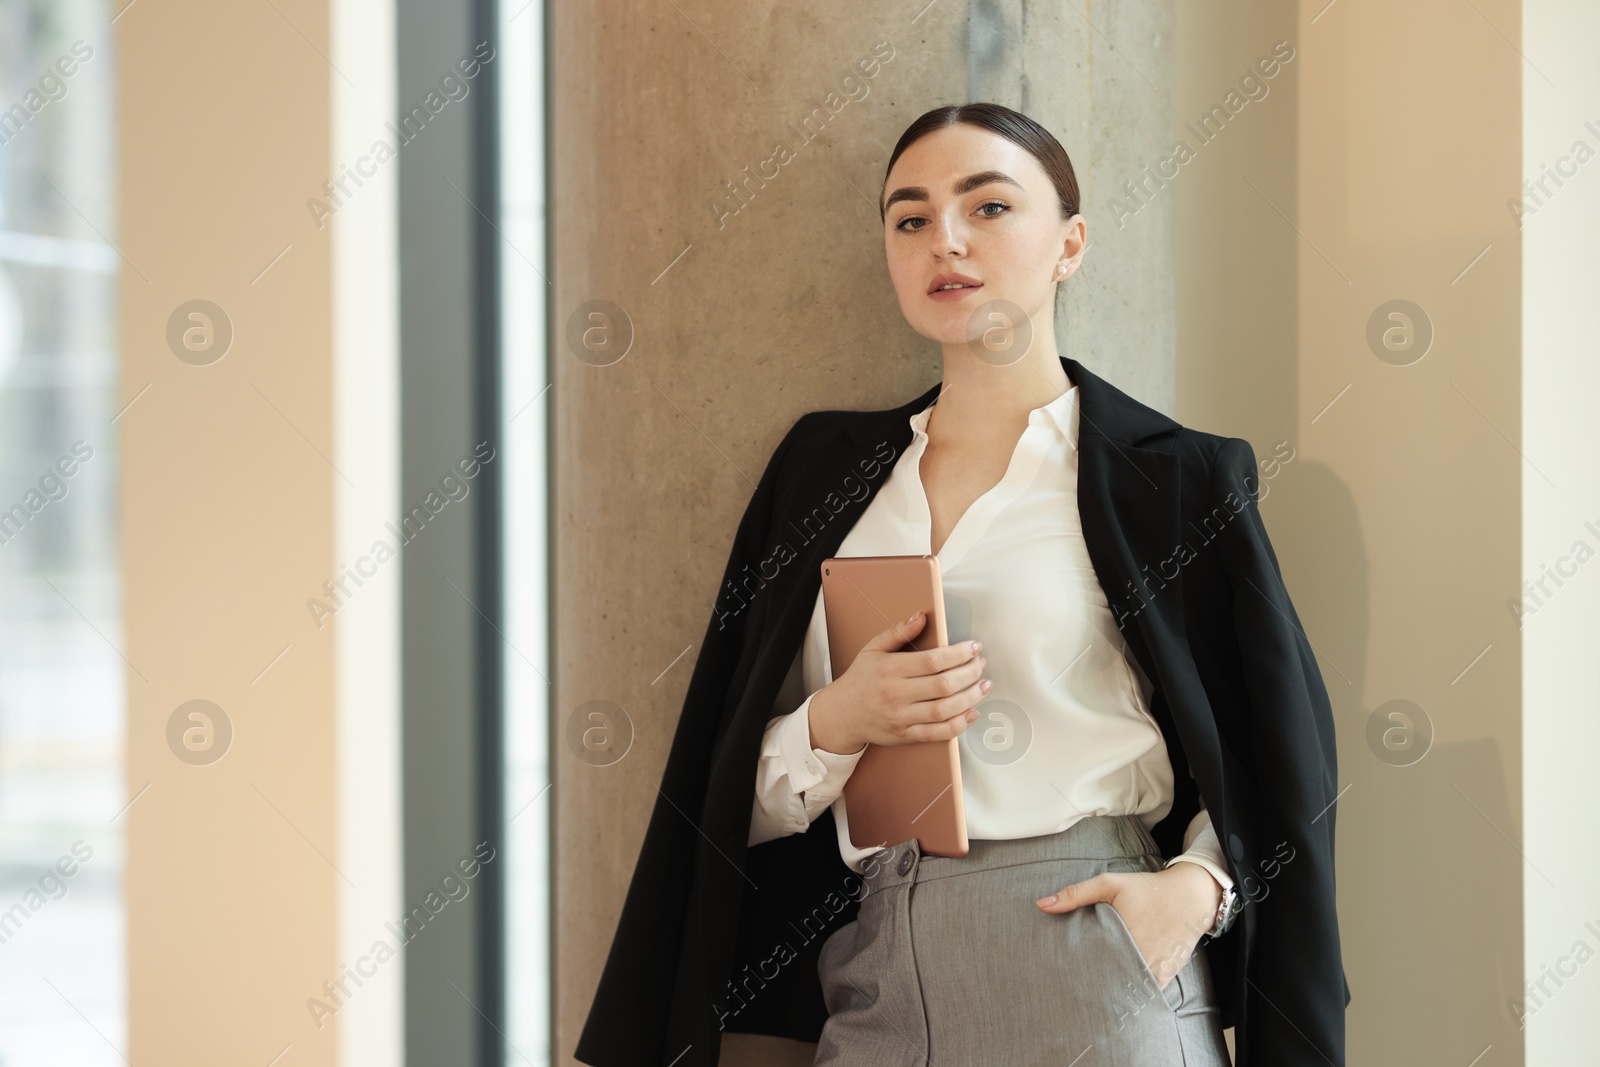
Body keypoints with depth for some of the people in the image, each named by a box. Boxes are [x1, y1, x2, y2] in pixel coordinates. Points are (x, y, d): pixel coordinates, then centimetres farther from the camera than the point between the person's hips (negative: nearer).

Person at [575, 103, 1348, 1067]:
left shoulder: (1176, 476, 4)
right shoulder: (825, 468, 14)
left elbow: (1278, 758, 6)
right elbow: (738, 798, 12)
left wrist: (1198, 886, -11)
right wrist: (834, 725, -7)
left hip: (1089, 982, -3)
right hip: (877, 983, 3)